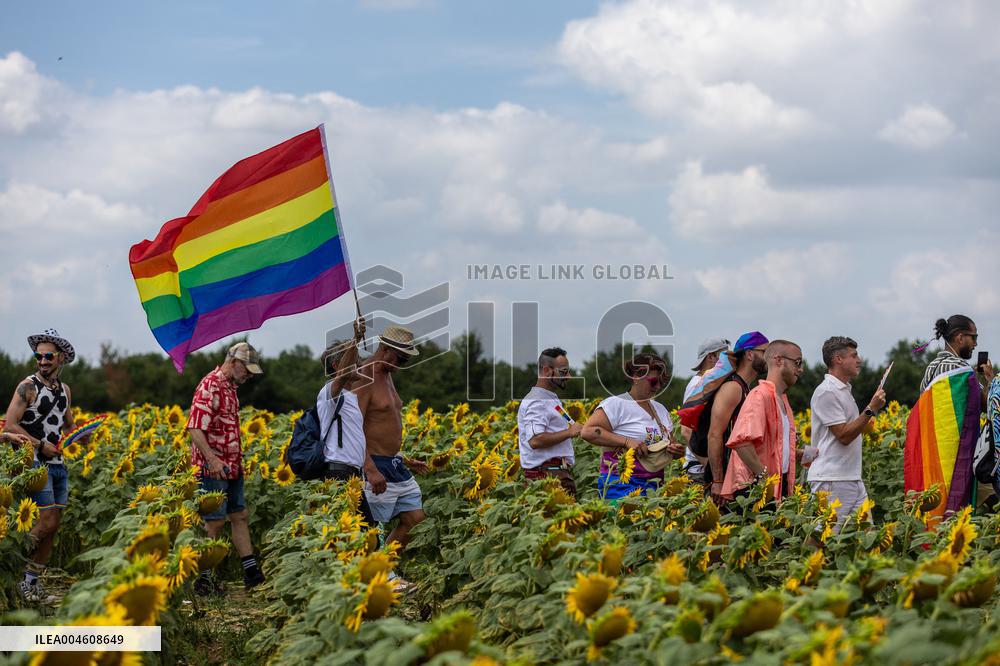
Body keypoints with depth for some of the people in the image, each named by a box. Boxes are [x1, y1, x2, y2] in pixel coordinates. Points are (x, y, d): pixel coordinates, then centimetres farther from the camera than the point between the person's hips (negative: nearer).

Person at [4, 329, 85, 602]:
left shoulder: (64, 390, 13)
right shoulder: (28, 387, -8)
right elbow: (10, 426, -13)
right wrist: (40, 444, -17)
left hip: (58, 464, 7)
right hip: (36, 463, -7)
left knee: (53, 527, 5)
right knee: (46, 523, -15)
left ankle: (32, 581, 13)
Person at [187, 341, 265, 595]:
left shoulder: (230, 387, 15)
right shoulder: (209, 387, -16)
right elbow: (195, 428, -23)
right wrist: (212, 459, -31)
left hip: (232, 468, 10)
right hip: (213, 468, -10)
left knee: (239, 516, 10)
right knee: (215, 523, -5)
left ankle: (251, 573, 13)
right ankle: (203, 579, 3)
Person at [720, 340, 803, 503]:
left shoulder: (782, 398, 20)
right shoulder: (761, 395, -13)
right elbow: (741, 441, -27)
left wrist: (799, 454, 17)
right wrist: (763, 476, -24)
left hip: (779, 484, 9)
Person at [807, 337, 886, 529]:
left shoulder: (844, 390, 19)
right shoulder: (826, 392, -13)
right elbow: (843, 436, -18)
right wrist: (871, 410, -18)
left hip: (853, 478, 10)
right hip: (832, 481, -10)